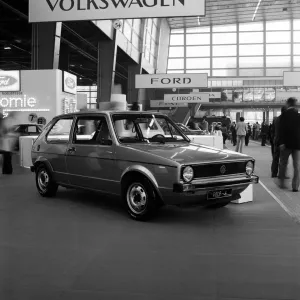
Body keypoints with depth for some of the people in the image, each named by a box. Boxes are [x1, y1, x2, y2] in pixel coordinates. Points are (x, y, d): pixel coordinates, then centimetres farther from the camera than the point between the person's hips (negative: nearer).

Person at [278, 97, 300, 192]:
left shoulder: (284, 115, -7)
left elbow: (281, 130, -14)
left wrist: (281, 142, -14)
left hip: (287, 143, -2)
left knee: (283, 163, 13)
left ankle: (281, 182, 18)